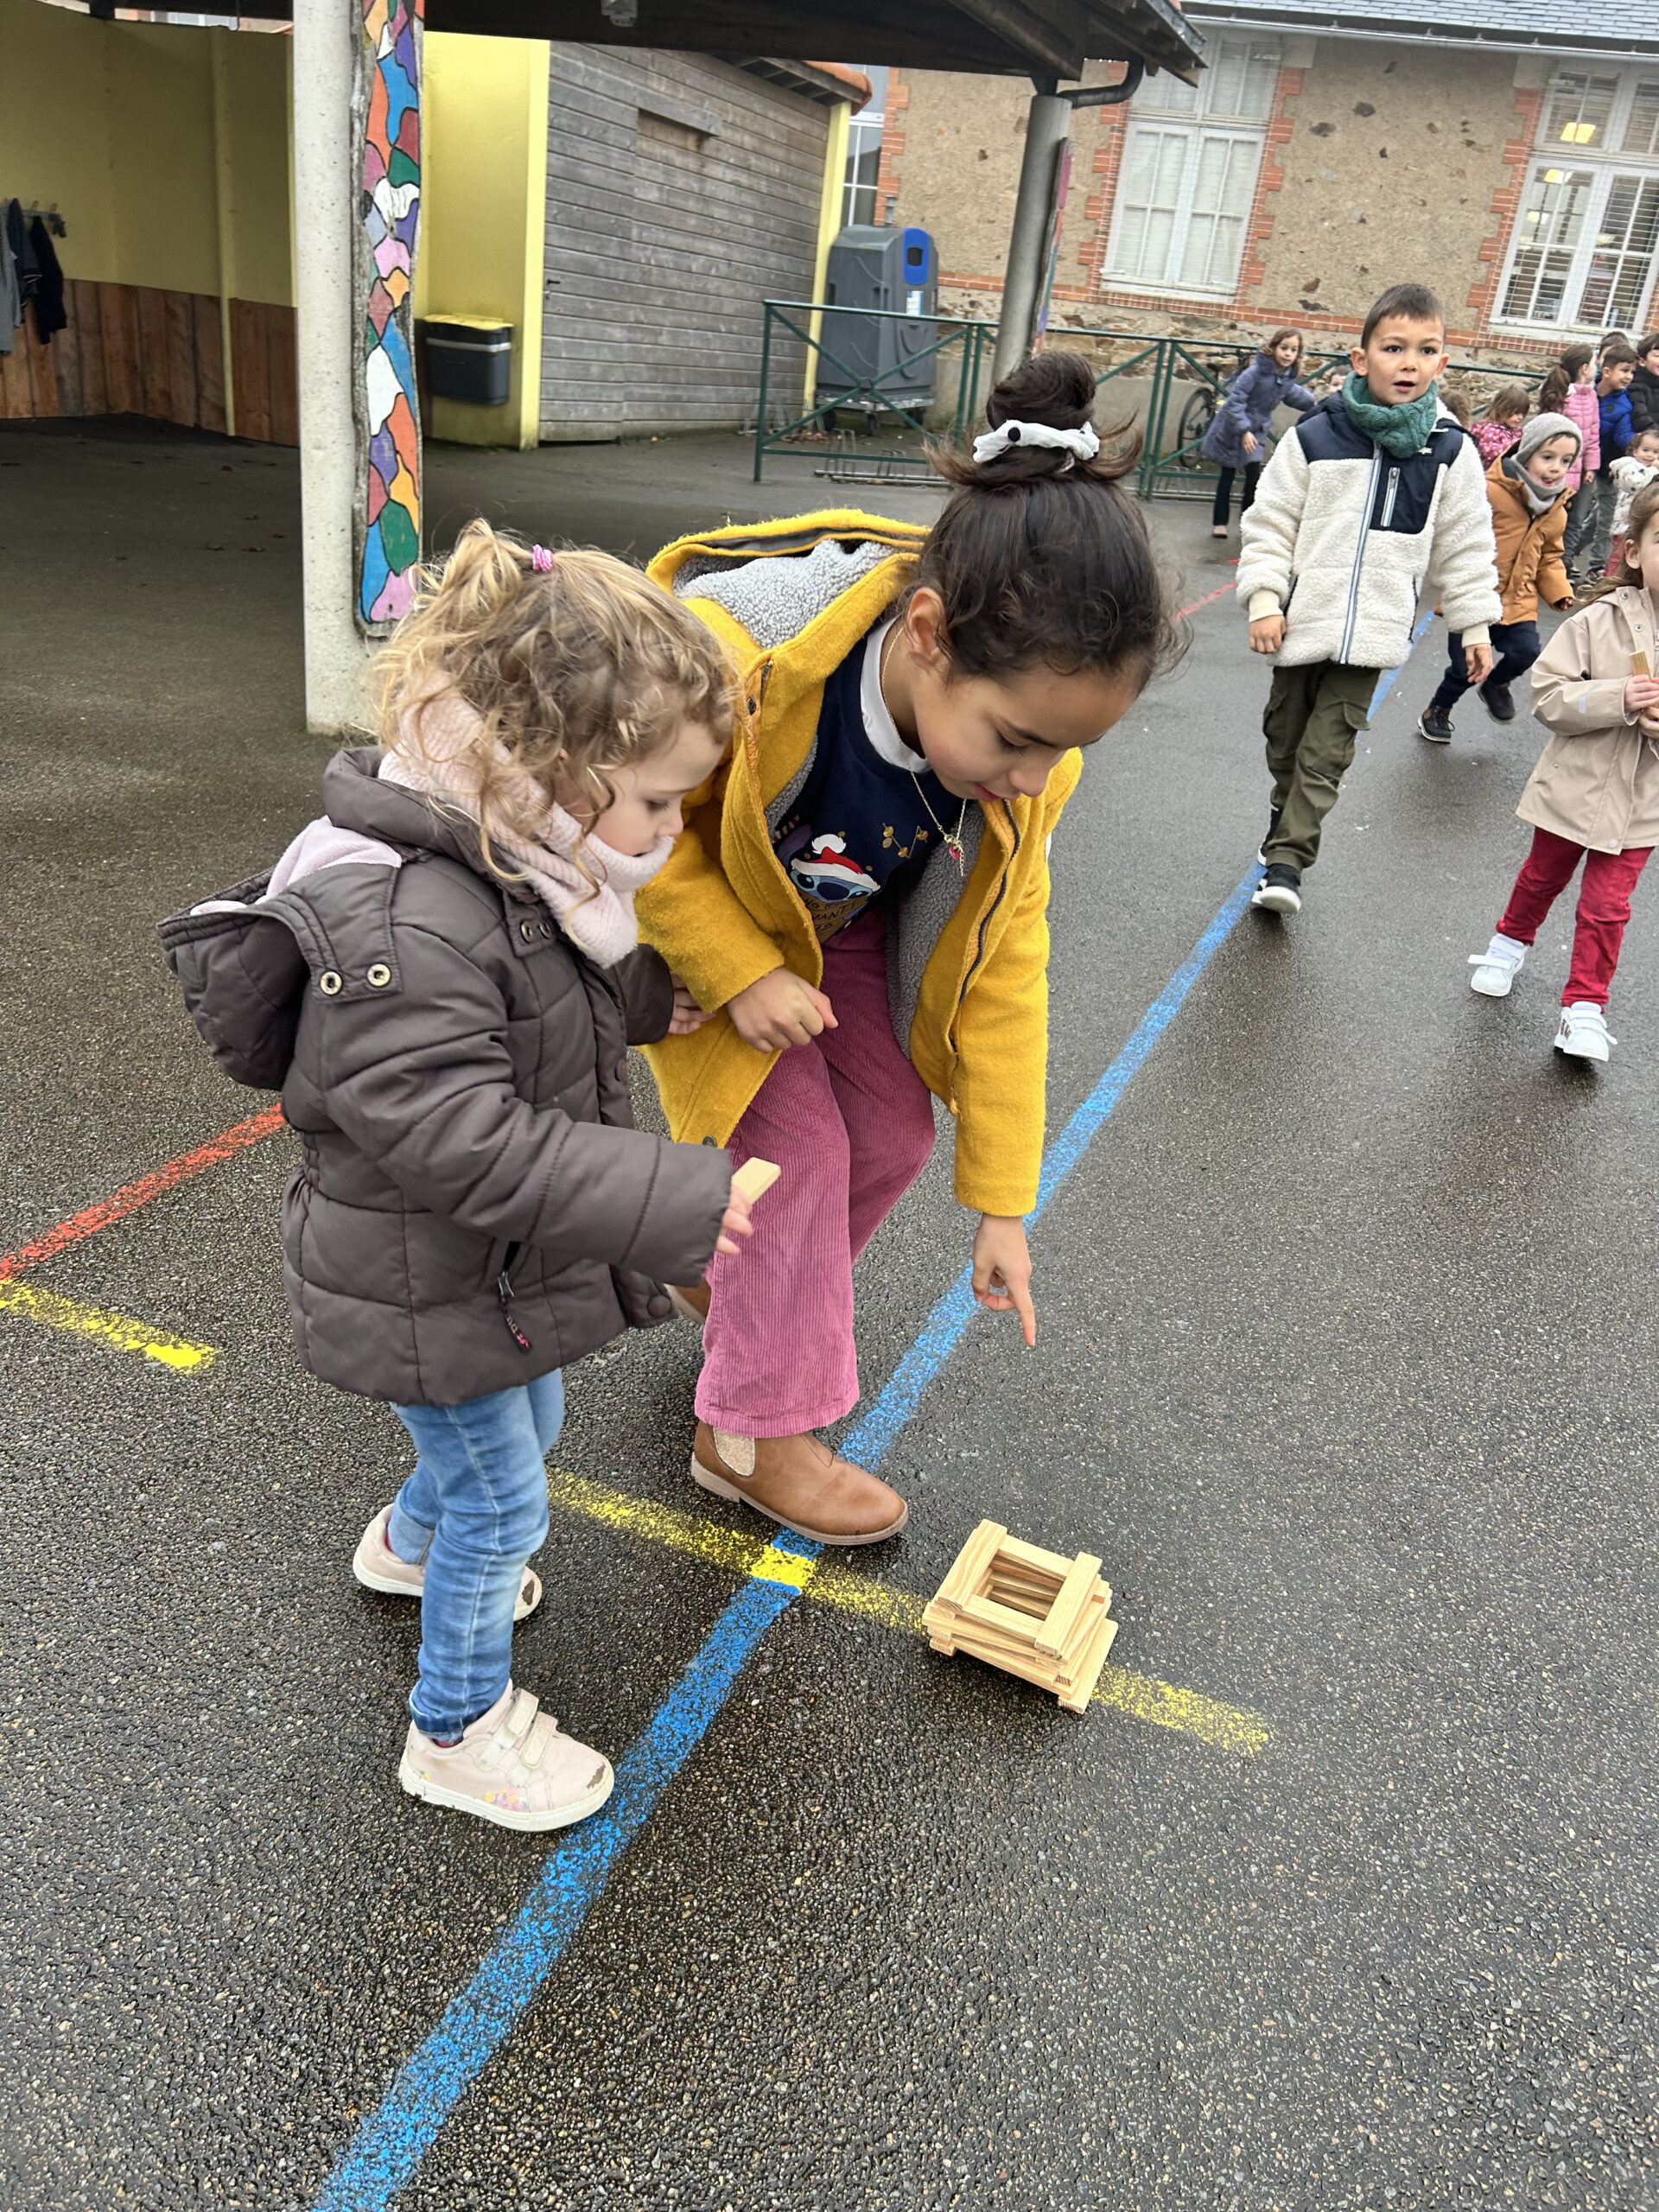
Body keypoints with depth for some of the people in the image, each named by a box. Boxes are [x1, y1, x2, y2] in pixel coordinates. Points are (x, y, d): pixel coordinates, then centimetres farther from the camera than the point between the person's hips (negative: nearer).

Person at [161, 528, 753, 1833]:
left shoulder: (512, 859, -3)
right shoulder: (402, 929, -36)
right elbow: (469, 1145, -38)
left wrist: (651, 995, 16)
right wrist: (680, 1202, -38)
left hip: (500, 1271, 9)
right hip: (427, 1291, -9)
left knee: (521, 1426, 30)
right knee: (502, 1498, 7)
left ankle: (409, 1547, 61)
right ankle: (460, 1731, 33)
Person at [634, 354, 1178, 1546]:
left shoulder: (1023, 746, -25)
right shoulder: (728, 657, -42)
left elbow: (1005, 962, -16)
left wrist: (1003, 1202, -12)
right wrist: (740, 973, -27)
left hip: (851, 924, 5)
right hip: (698, 913, -4)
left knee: (891, 1133, 3)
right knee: (796, 1141, -10)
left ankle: (730, 1276, 32)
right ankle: (753, 1428, 10)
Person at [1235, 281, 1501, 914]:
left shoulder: (1451, 452, 0)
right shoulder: (1314, 438, -5)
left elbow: (1465, 547, 7)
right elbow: (1269, 523, -1)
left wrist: (1476, 625, 7)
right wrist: (1264, 600, -9)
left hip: (1372, 631, 0)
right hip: (1302, 621, 1)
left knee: (1326, 752, -4)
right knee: (1285, 733, 16)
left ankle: (1286, 861, -2)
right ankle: (1289, 809, 43)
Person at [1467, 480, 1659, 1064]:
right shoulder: (1601, 621, -13)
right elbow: (1549, 693, -13)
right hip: (1574, 785, 0)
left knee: (1606, 907, 4)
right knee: (1542, 878, 22)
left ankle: (1585, 1007, 15)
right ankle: (1511, 941, 49)